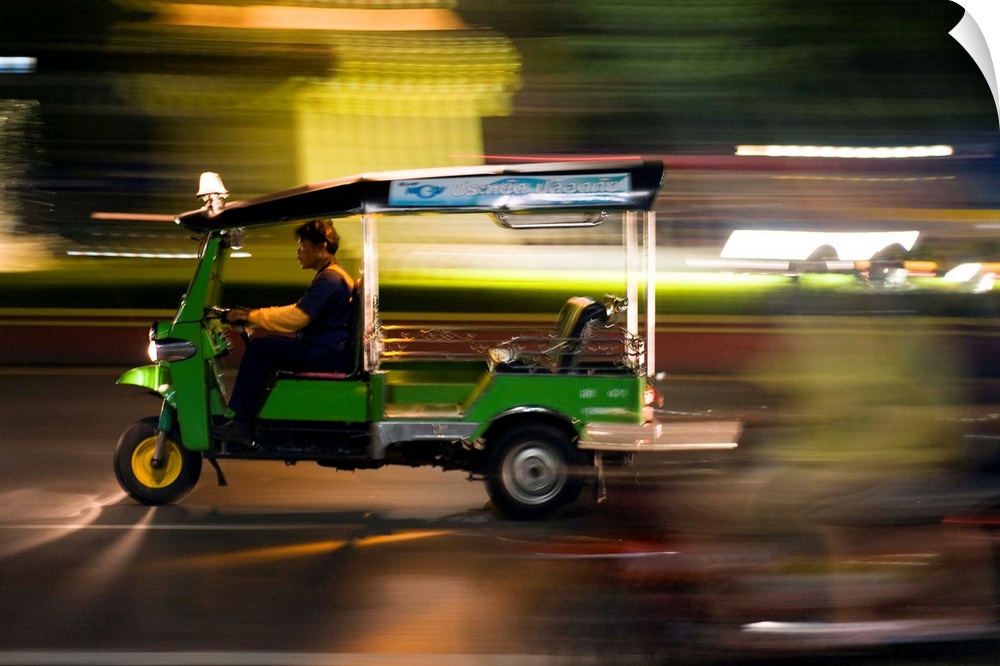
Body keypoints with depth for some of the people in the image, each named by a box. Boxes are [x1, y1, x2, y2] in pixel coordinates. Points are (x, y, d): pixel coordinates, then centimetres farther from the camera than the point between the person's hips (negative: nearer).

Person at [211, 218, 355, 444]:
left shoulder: (330, 280, -17)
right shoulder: (333, 276, 18)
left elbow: (295, 318, -24)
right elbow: (298, 311, 22)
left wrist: (250, 316, -15)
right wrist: (254, 314, 12)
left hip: (327, 355, -11)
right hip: (330, 350, 11)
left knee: (259, 347, -15)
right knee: (263, 344, 16)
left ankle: (241, 423, -15)